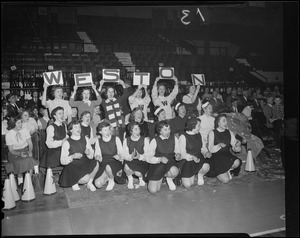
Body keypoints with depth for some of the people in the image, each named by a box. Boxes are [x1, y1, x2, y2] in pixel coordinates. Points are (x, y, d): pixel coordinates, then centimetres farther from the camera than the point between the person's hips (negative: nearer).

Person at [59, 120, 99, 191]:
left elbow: (91, 156, 7)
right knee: (85, 179, -29)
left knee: (96, 164, -24)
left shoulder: (85, 139, 5)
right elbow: (62, 161, -9)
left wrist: (88, 153, -17)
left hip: (84, 164, 5)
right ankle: (74, 183, 7)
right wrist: (73, 156, -26)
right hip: (72, 167, -5)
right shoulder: (66, 143, -8)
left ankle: (90, 183, 1)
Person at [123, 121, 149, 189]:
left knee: (138, 172, -32)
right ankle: (130, 178, 4)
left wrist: (139, 156, -28)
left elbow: (147, 156, -6)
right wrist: (131, 156, -26)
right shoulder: (126, 140, 5)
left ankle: (141, 177, 10)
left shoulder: (145, 140, 0)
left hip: (142, 162, -1)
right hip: (130, 162, 1)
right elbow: (125, 156, -3)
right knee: (126, 167, -34)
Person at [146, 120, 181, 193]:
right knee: (153, 190, -13)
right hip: (157, 164, -1)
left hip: (170, 162, 1)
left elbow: (178, 151, 7)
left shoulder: (174, 138, -1)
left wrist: (178, 155, -18)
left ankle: (169, 179, 3)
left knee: (175, 171, -37)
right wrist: (160, 159, -26)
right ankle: (161, 178, 22)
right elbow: (148, 158, -9)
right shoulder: (155, 141, -9)